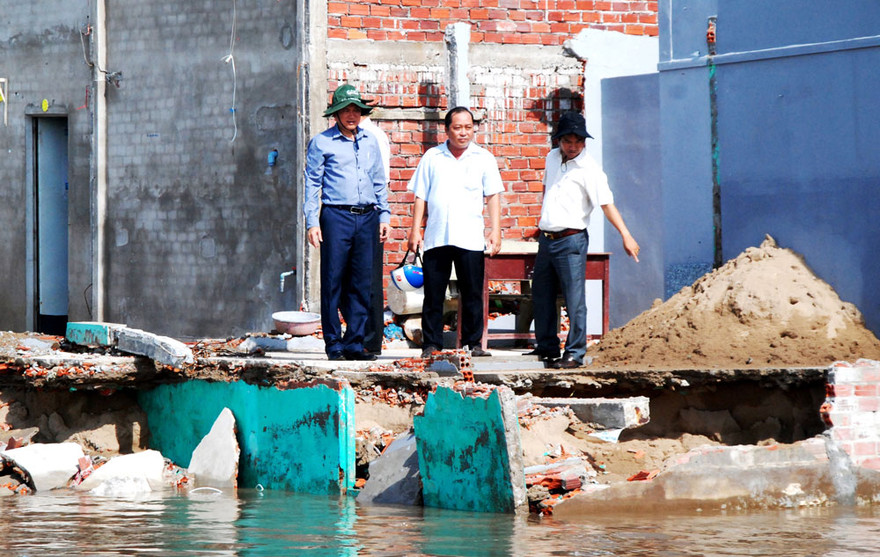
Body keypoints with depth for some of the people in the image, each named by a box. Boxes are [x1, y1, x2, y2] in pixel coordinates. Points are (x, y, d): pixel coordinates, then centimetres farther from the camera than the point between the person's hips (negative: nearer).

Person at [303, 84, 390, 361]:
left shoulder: (370, 142, 16)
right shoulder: (321, 143, 3)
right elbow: (312, 183, 2)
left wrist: (384, 215, 15)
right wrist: (312, 222, -6)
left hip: (367, 218, 4)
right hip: (336, 216, -4)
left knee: (362, 283, 3)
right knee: (333, 281, -4)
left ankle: (355, 343, 7)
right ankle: (333, 343, 2)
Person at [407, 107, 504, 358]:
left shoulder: (484, 158, 9)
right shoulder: (432, 157, 11)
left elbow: (493, 196, 7)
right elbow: (420, 196, 11)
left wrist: (495, 230, -3)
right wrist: (415, 230, 4)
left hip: (470, 239, -1)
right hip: (435, 238, 1)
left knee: (472, 294, 0)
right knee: (433, 294, 1)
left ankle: (473, 342, 6)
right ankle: (431, 344, 6)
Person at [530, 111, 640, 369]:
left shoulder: (589, 169, -11)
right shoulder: (552, 158, 10)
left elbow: (607, 204, -17)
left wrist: (625, 235, -26)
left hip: (571, 241, -8)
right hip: (547, 239, 8)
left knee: (574, 299, -9)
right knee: (541, 294, 15)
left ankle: (575, 354, -6)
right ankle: (547, 347, 29)